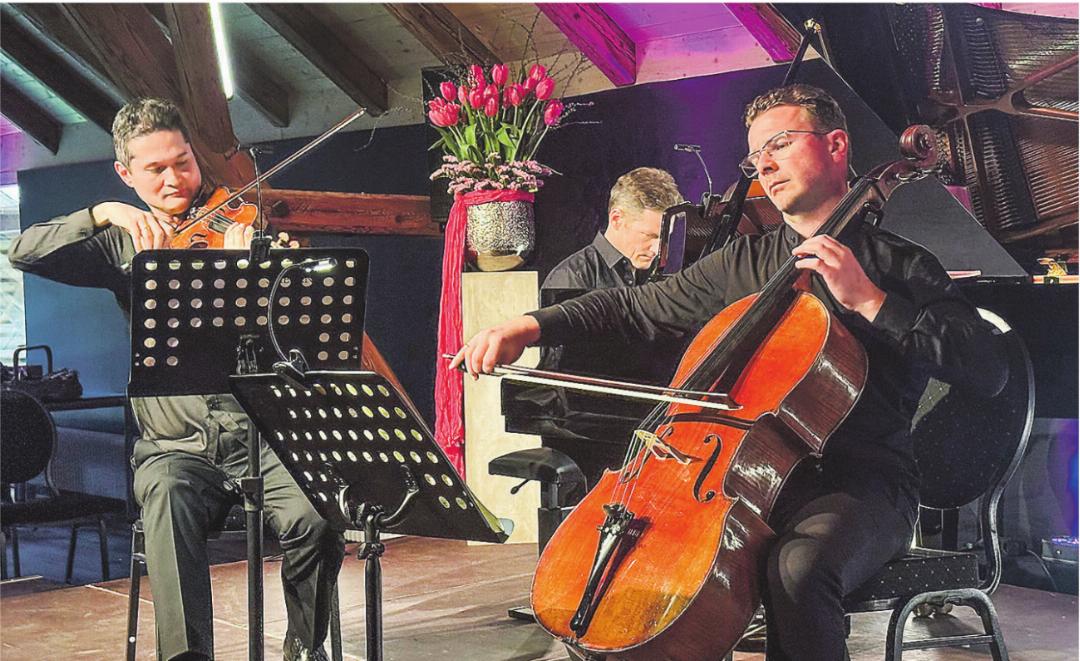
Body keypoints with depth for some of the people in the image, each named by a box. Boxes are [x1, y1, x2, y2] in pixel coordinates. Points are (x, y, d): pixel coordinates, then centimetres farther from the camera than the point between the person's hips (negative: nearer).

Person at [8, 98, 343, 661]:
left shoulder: (242, 224, 7)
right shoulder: (123, 243, 13)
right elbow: (24, 254, 2)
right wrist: (104, 213, -10)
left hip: (260, 435, 0)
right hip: (175, 447, 1)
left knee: (313, 517, -27)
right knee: (170, 498, -35)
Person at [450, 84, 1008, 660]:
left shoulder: (900, 266, 2)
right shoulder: (743, 263, 16)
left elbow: (989, 371, -11)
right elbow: (636, 308, 18)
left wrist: (870, 301, -18)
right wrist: (530, 325, 3)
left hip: (862, 487, -4)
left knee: (797, 569, -36)